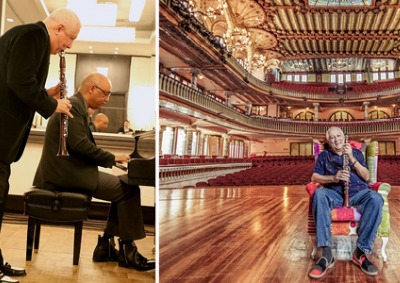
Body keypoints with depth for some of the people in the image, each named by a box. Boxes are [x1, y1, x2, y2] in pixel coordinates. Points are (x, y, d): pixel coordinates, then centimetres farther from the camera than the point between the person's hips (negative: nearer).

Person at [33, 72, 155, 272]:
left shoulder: (75, 105, 20)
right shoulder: (74, 105, -12)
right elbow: (79, 144, -23)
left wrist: (111, 158, 9)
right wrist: (112, 158, -12)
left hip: (66, 170, 10)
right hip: (66, 173, -10)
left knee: (123, 185, 8)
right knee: (129, 189, -12)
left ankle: (106, 245, 8)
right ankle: (128, 251, -3)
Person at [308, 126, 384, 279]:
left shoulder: (356, 152, 22)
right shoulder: (324, 156, 21)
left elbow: (366, 176, 9)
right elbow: (314, 177, 8)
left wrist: (351, 158, -5)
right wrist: (333, 178, -10)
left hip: (357, 192, 1)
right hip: (334, 193, 0)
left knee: (375, 198, -35)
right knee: (319, 194, -37)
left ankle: (361, 251, -29)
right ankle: (327, 253, -41)